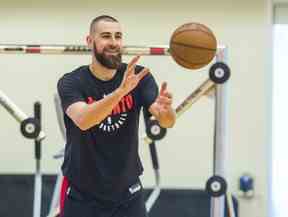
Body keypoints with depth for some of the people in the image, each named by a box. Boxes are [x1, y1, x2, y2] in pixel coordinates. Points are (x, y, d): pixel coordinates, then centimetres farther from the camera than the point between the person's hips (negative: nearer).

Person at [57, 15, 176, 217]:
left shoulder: (139, 77, -6)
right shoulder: (71, 83, -13)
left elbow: (167, 122, -18)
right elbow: (82, 120, -33)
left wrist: (166, 109, -43)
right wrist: (121, 91, -47)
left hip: (127, 193, 2)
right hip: (82, 194, -2)